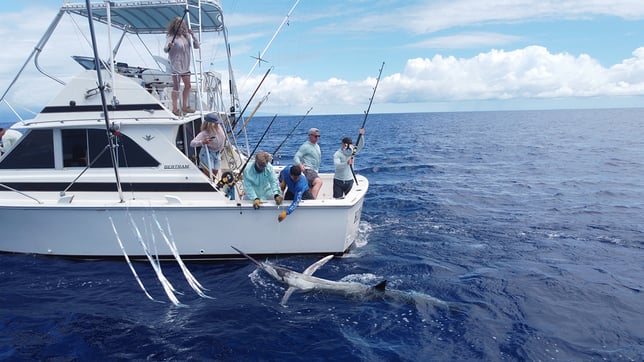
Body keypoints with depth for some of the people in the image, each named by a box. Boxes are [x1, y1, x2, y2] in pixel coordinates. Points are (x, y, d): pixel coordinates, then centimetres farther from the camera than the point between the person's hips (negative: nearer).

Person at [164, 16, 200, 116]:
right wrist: (168, 46, -48)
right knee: (176, 86, -3)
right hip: (176, 65, -7)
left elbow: (197, 46, 6)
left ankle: (185, 106, 26)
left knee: (187, 85, 13)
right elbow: (165, 49, -24)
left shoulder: (186, 36, 7)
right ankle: (175, 108, 3)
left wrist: (193, 35, -8)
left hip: (185, 66, 7)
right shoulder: (171, 37, -12)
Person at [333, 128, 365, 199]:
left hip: (349, 181, 4)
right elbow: (336, 165, -25)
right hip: (338, 181, -4)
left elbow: (360, 145, -5)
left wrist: (361, 135, -20)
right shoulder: (337, 154, -9)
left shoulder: (352, 152, 4)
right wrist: (346, 163, -40)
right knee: (337, 198, -3)